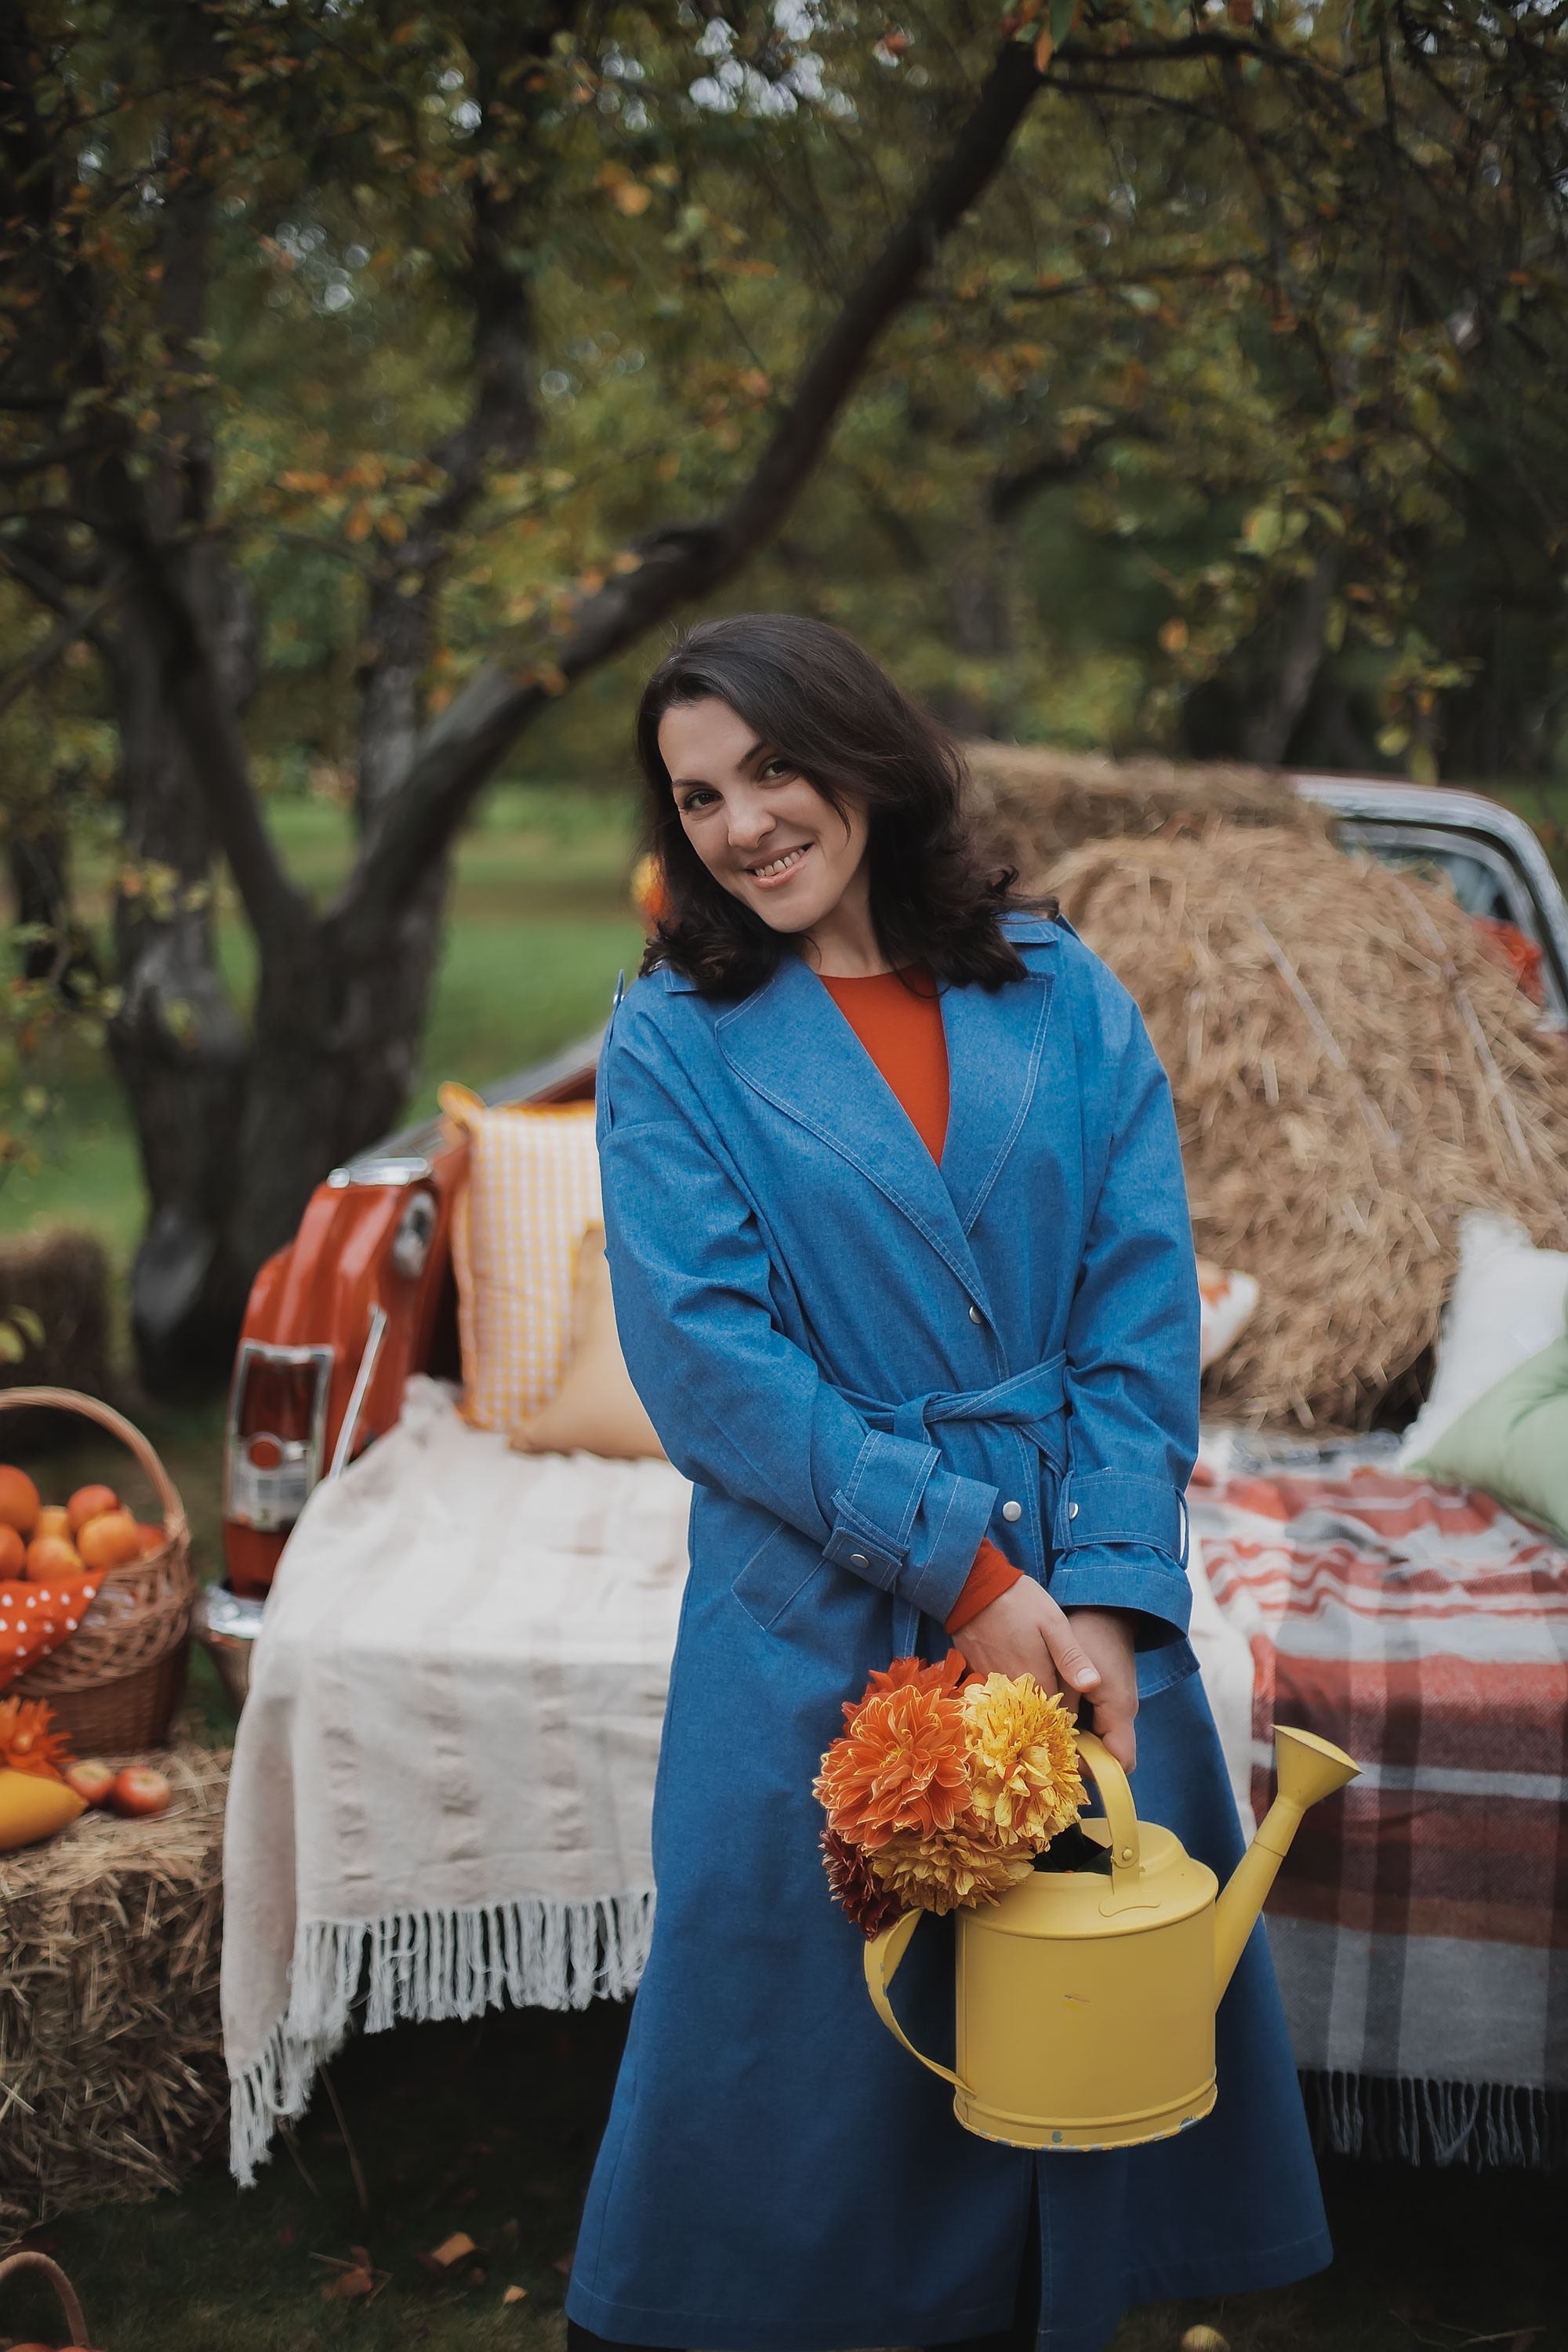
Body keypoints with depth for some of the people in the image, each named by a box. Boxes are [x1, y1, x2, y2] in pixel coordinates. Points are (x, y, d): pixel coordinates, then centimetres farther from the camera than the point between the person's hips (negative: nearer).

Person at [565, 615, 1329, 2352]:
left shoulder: (1063, 997, 4)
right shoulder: (675, 1040, -2)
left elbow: (1147, 1311, 0)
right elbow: (707, 1360, -10)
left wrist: (1105, 1599, -12)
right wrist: (969, 1571, -15)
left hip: (1083, 1608, 3)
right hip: (820, 1612, -2)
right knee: (785, 2004, 7)